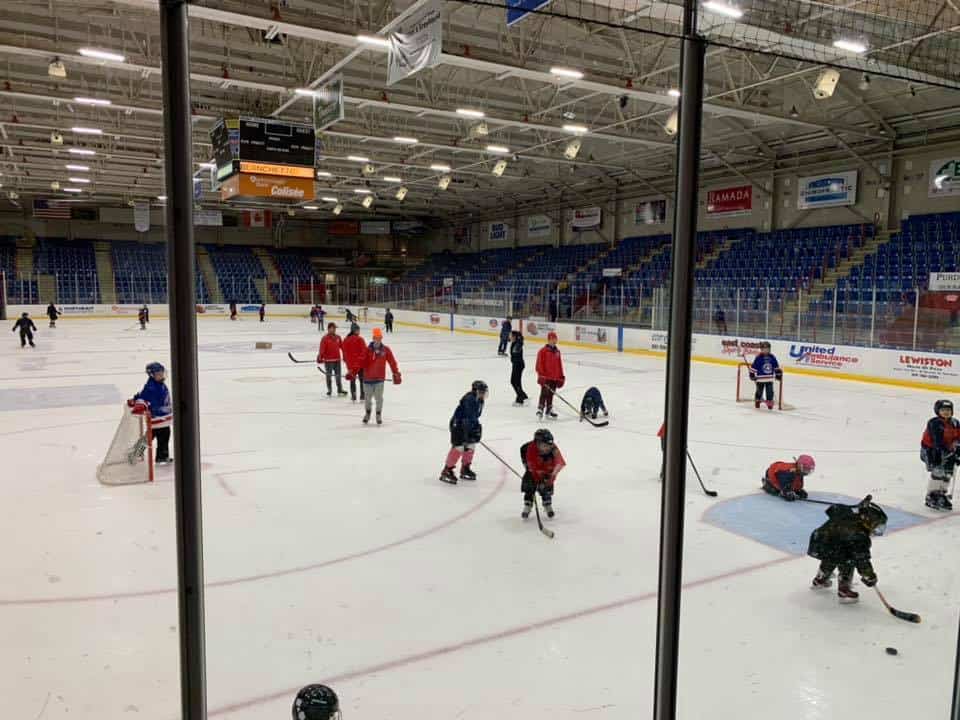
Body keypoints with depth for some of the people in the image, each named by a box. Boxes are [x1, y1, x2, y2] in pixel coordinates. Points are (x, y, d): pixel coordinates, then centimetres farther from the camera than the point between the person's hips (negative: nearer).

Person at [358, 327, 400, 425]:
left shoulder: (386, 350, -3)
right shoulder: (367, 350, -7)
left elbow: (392, 362, 2)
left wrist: (396, 374, 3)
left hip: (380, 378, 0)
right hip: (368, 378, 0)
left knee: (379, 398, -1)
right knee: (368, 397, 13)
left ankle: (378, 415, 20)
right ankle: (367, 413, 37)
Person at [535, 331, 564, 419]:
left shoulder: (557, 351, 12)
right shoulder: (543, 351, -8)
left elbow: (559, 365, 16)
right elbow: (539, 364, -11)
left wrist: (561, 377, 14)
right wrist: (541, 376, -17)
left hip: (555, 378, 6)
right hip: (546, 377, -6)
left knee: (551, 394, 14)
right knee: (544, 394, -11)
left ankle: (549, 410, 23)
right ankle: (540, 409, -8)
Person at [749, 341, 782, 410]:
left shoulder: (772, 357, 3)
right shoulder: (758, 358, -9)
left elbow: (776, 366, 14)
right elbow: (754, 366, -7)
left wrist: (778, 373, 14)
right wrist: (752, 374, -9)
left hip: (770, 378, 3)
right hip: (760, 378, -3)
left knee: (770, 391, 1)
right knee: (759, 391, 8)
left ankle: (769, 402, 11)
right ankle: (757, 400, 26)